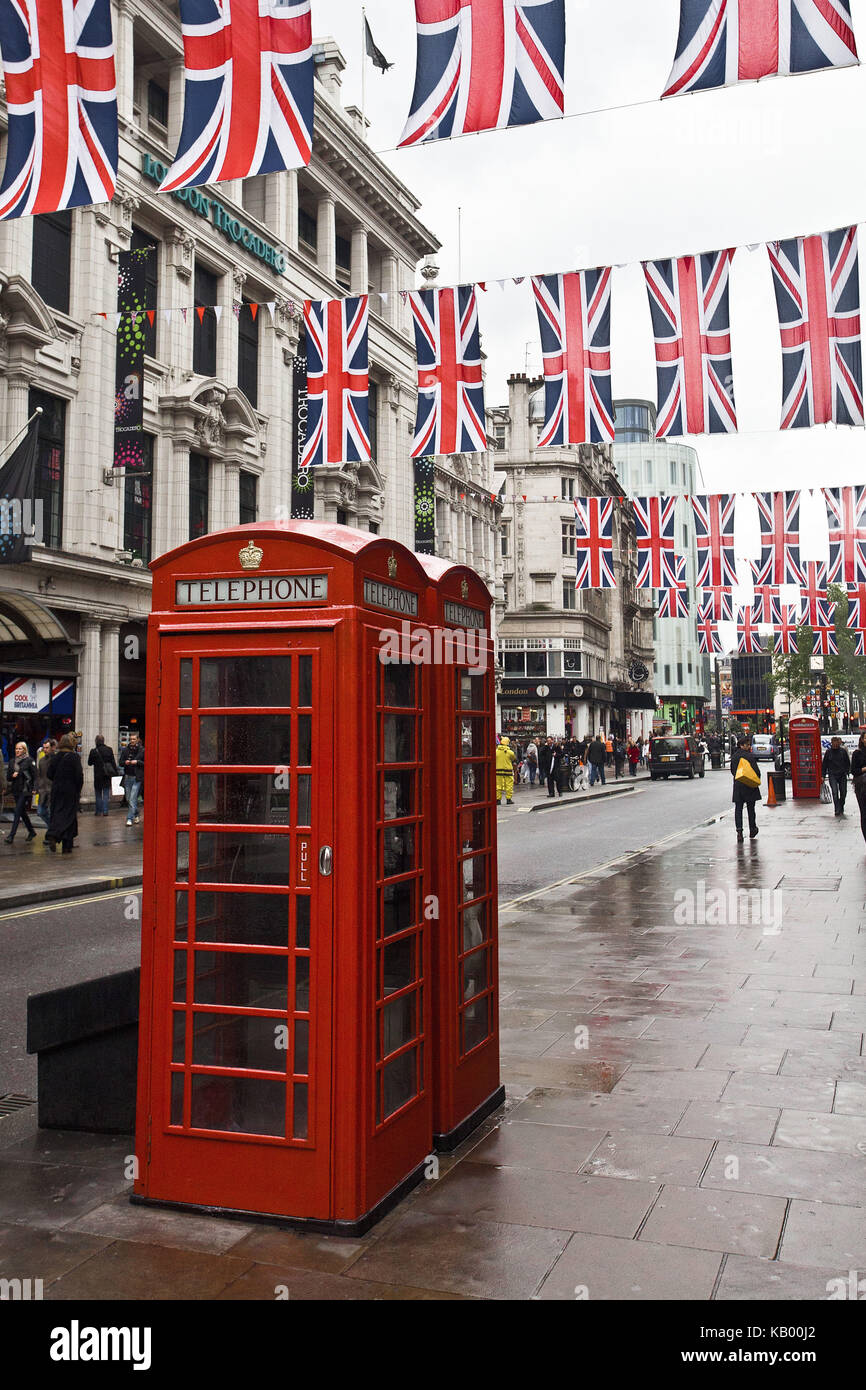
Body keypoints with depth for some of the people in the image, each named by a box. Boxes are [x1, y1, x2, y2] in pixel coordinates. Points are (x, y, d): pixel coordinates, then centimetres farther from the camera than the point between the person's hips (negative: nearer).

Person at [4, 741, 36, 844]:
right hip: (16, 791, 6)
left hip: (25, 790, -6)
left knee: (18, 812, -10)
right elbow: (8, 777, 15)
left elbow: (34, 775, -7)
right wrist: (12, 775, -8)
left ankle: (11, 836, -12)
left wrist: (34, 788, -14)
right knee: (22, 812, 13)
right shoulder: (12, 762, 12)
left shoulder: (29, 761, -5)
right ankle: (31, 832, 28)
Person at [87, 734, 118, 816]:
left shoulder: (94, 751, -10)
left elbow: (89, 763, 1)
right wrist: (115, 772, 4)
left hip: (98, 775, -2)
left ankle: (98, 811, 12)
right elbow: (113, 762, -1)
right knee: (106, 794, 8)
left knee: (98, 794, 10)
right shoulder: (109, 750, -4)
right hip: (107, 775, 2)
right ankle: (105, 811, 5)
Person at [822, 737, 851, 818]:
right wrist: (823, 775, 5)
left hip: (842, 775, 1)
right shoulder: (828, 752, 2)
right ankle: (837, 810, -12)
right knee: (835, 792, -12)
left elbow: (848, 763, 11)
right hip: (832, 775, -1)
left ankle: (841, 808, 25)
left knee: (843, 793, 5)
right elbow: (824, 764, 9)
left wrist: (847, 772, 1)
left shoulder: (843, 751, 3)